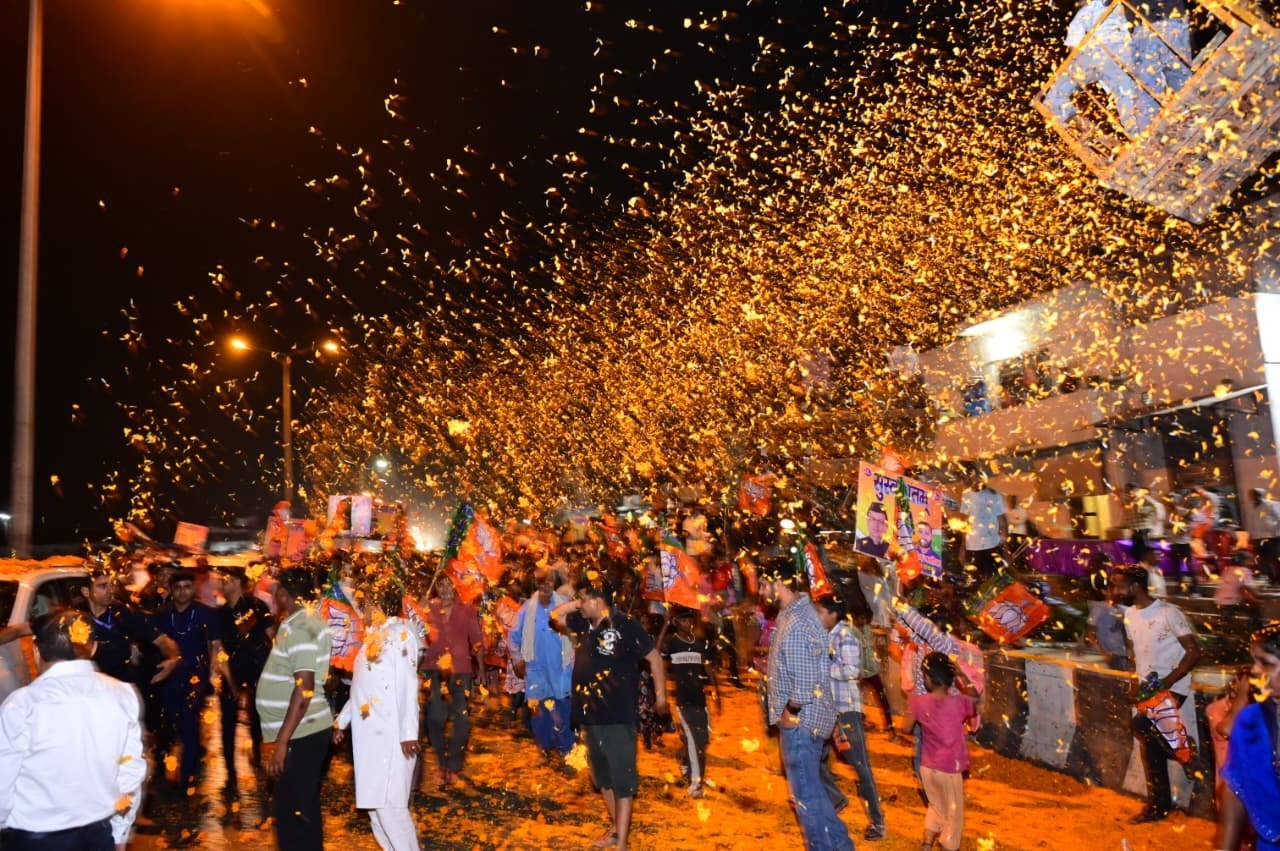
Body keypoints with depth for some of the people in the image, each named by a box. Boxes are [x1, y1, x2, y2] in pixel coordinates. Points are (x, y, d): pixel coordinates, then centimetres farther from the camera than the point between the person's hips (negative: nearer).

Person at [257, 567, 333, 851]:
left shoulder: (298, 628, -18)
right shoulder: (307, 623, 12)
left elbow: (304, 689, -25)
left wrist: (281, 742, -24)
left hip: (300, 736, -10)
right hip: (307, 731, 10)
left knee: (291, 813, -2)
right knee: (304, 809, 19)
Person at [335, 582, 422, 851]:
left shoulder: (400, 633, -10)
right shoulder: (375, 635, 15)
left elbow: (408, 685, -16)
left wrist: (409, 732, -20)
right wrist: (342, 720, 24)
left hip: (390, 734, -9)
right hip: (369, 732, 9)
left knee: (388, 803, -8)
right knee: (374, 801, 13)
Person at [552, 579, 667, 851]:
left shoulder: (625, 625, -16)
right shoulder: (583, 624, 4)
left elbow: (654, 657, -10)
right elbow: (555, 615, 17)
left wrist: (660, 696, -8)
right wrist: (577, 604, 0)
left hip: (618, 715, -8)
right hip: (589, 713, 8)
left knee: (622, 777, 1)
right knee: (602, 775, 20)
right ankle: (616, 827, 37)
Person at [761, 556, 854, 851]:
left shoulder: (795, 624, -25)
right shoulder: (799, 609, 5)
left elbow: (805, 680, -26)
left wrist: (789, 713, -14)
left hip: (799, 720, -10)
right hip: (803, 717, 10)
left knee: (805, 792, 5)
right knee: (809, 787, 22)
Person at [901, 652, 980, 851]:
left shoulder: (919, 702, -13)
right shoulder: (959, 703, -18)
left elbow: (906, 728, 1)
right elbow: (975, 698, 6)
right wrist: (962, 675, -1)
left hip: (927, 767, 4)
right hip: (949, 769, -3)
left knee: (936, 806, 27)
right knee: (953, 812, 16)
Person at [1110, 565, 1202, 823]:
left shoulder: (1169, 613, -15)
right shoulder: (1130, 614, 8)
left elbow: (1194, 651, -16)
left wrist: (1165, 683, -21)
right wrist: (1137, 682, 5)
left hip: (1172, 688, -7)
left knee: (1141, 724, -28)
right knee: (1150, 746, 9)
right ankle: (1158, 805, 21)